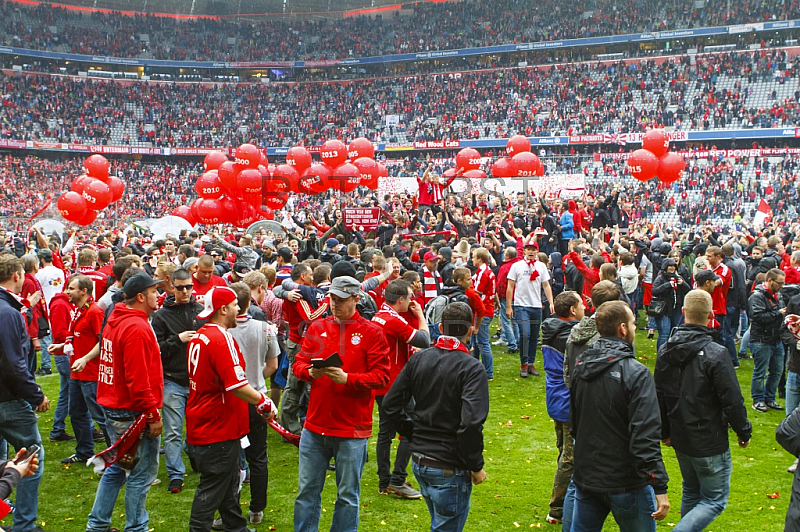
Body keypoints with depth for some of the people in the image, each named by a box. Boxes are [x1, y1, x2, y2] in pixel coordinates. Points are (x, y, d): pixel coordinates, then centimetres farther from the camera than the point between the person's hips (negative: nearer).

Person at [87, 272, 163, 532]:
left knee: (117, 468, 21)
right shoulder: (136, 328, -20)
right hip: (133, 414, -10)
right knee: (142, 473, 1)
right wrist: (152, 415, -18)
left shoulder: (115, 321, 11)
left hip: (113, 410, 10)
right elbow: (138, 378, -23)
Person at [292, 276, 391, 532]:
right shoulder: (317, 328, 7)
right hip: (315, 425, 4)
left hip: (352, 428, -3)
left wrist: (347, 378, -21)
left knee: (348, 495, 8)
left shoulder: (371, 332, -5)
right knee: (306, 490, 12)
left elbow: (381, 376, -9)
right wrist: (310, 372, -14)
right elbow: (299, 363, 8)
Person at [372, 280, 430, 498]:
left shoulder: (379, 316, 11)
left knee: (386, 432, 14)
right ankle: (398, 481, -1)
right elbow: (424, 341, -18)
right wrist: (420, 315, -6)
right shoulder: (394, 320, -20)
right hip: (394, 385, -10)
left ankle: (384, 482, 20)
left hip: (381, 385, 10)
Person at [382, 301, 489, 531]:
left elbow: (391, 405, 4)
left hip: (419, 461, 7)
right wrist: (476, 467, -14)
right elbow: (471, 423, -26)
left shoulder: (418, 359, 2)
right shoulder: (472, 368, -16)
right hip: (450, 469, -6)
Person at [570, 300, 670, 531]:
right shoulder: (636, 373, -18)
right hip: (625, 483, -6)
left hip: (585, 478, 6)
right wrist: (660, 488, -19)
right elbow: (645, 435, -22)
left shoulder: (581, 367, 3)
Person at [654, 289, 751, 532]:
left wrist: (665, 431, 19)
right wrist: (744, 431, -1)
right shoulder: (715, 354, -21)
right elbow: (732, 400, -17)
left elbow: (659, 396, 8)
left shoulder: (665, 351, -1)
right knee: (715, 500, 3)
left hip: (680, 439, 7)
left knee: (691, 492, 24)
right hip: (709, 442, -7)